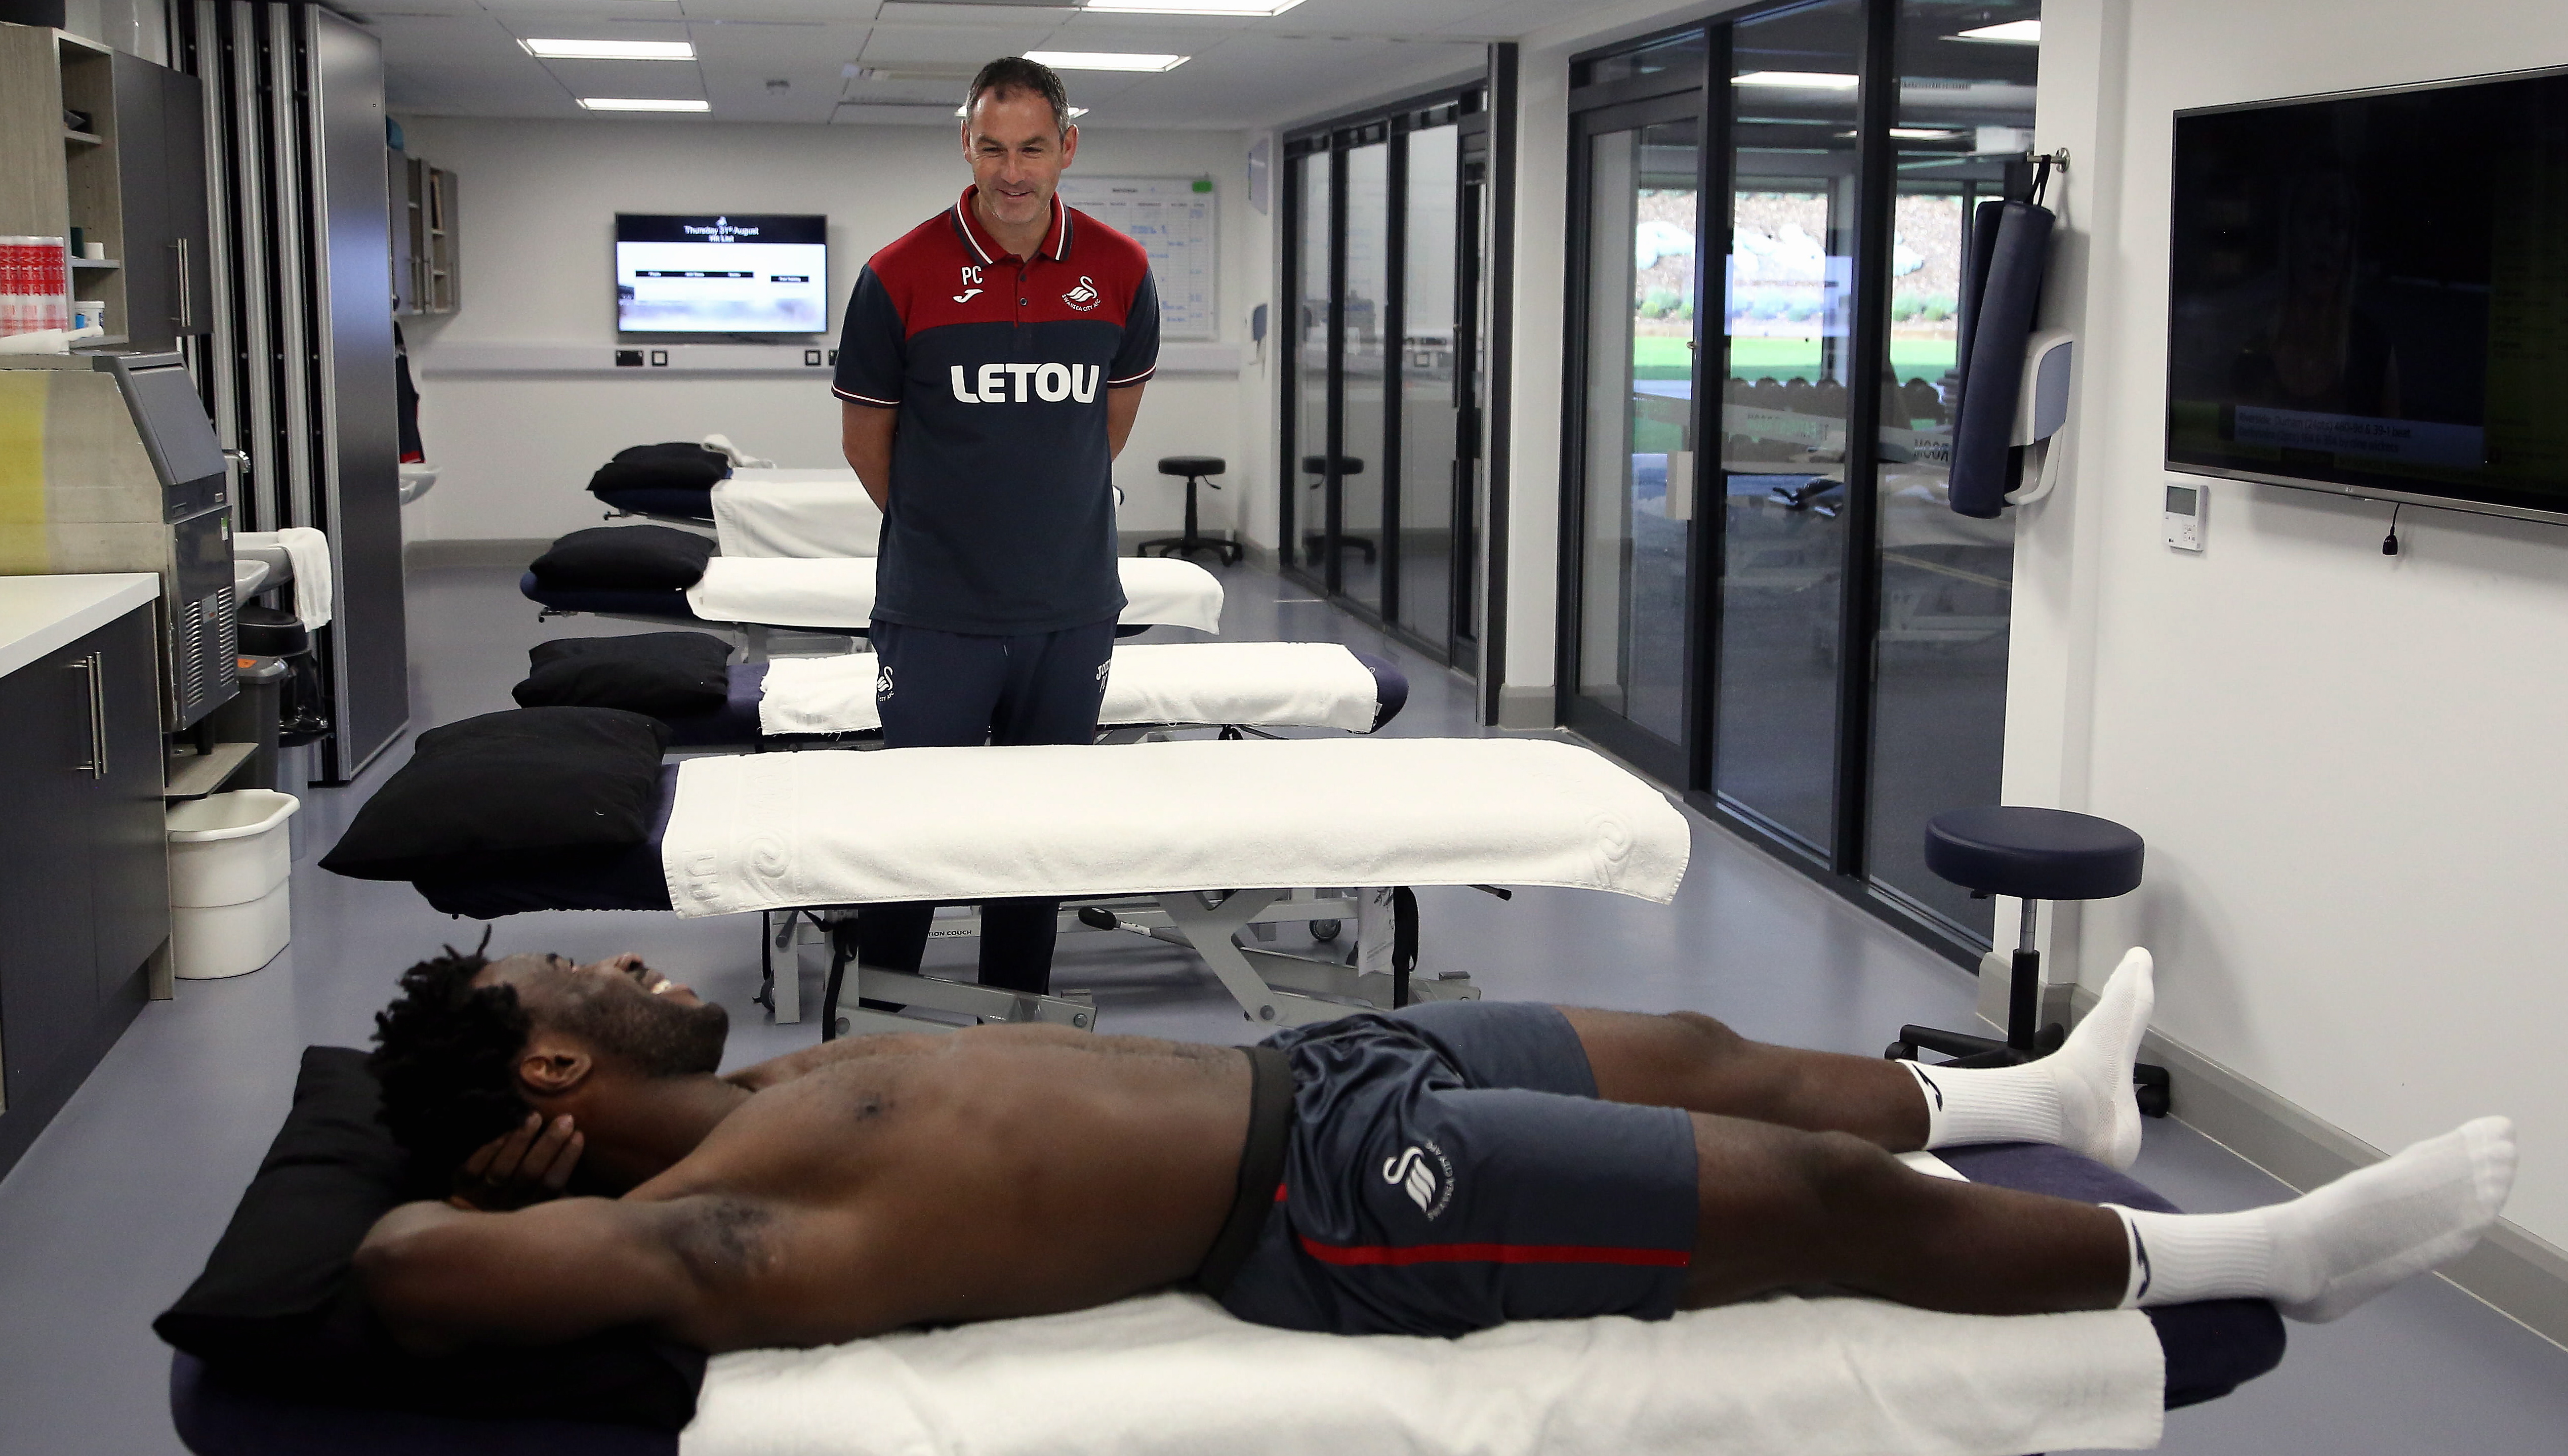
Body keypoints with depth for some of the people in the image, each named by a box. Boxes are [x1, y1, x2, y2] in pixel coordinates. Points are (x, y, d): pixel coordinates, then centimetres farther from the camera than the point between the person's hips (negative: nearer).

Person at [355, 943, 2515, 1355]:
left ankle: (2034, 1096, 43)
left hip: (1296, 1076, 9)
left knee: (1696, 1050, 20)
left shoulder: (757, 1105, 7)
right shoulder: (716, 1229, -19)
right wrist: (446, 1198, -7)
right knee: (1826, 1202, -4)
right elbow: (422, 1266, -28)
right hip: (1342, 1207, -9)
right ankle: (2265, 1253, 13)